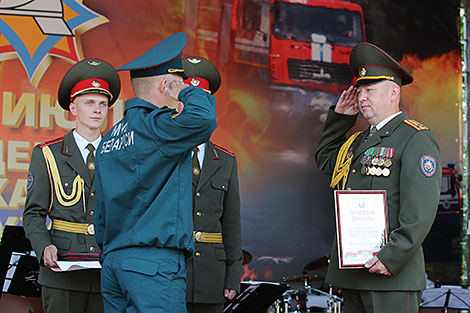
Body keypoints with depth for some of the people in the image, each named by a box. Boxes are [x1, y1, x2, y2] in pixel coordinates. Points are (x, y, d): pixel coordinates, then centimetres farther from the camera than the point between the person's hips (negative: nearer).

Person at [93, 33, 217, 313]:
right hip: (154, 261, -9)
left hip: (113, 261, 9)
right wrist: (185, 91, -6)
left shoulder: (110, 139, 18)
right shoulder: (154, 127, -9)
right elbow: (202, 117, -27)